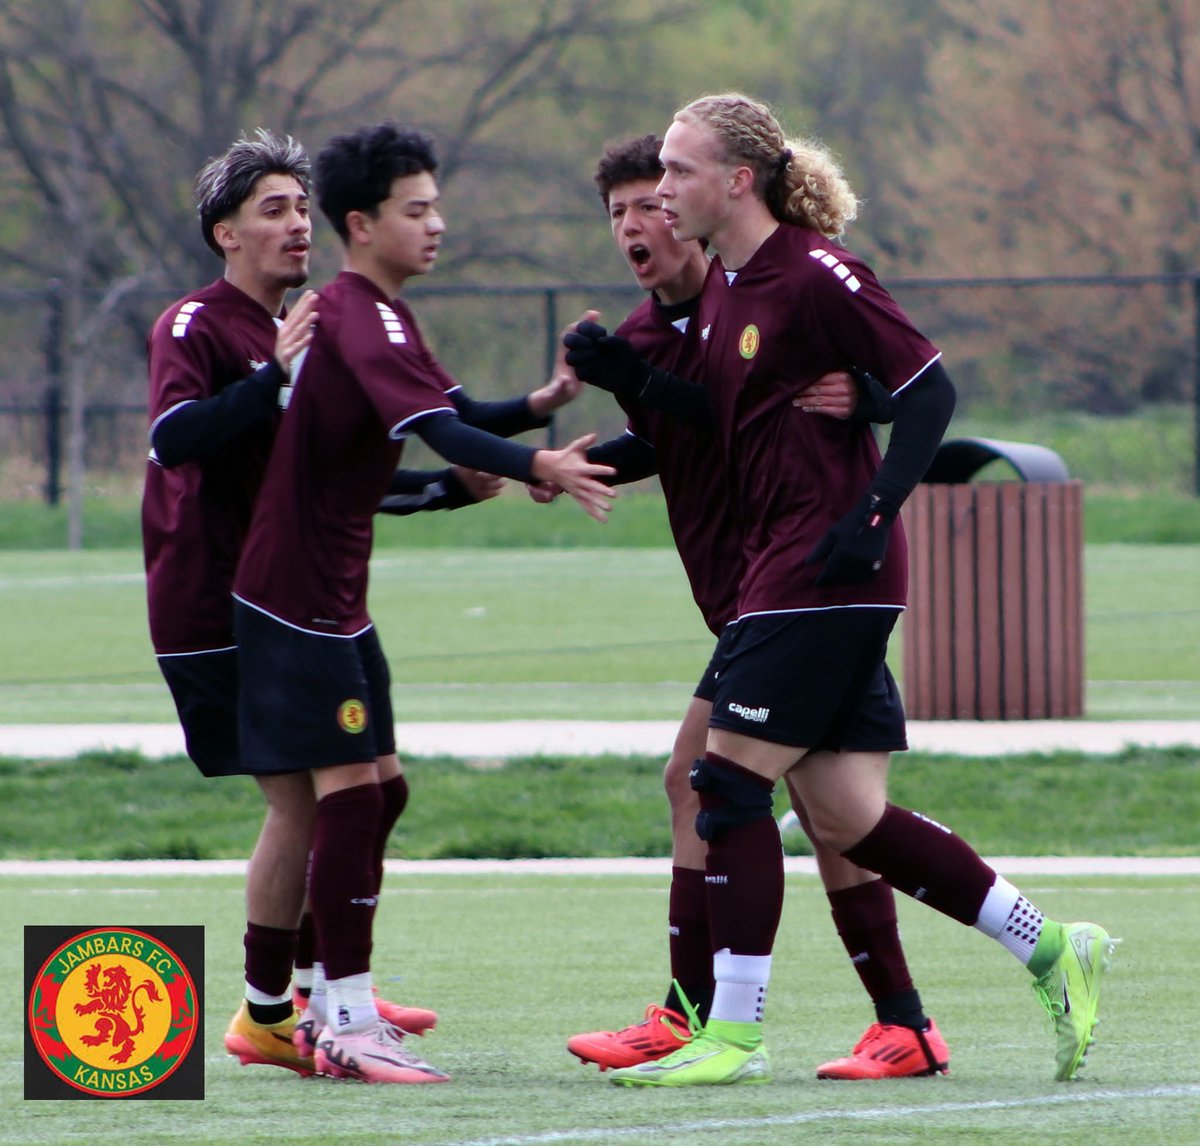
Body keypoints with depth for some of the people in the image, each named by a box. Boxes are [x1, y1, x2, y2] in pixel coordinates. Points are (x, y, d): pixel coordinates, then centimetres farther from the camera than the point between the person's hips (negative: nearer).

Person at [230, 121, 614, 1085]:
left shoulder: (364, 315, 15)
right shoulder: (363, 320, -18)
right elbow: (437, 426, -34)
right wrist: (535, 465, -45)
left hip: (333, 589, 11)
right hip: (298, 596, -11)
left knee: (379, 787, 12)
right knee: (348, 788, -11)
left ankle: (336, 1006, 20)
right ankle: (348, 1025, -10)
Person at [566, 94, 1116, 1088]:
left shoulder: (816, 276, -13)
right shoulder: (723, 286, 14)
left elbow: (930, 390, -13)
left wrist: (874, 513, -20)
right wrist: (631, 376, 6)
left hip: (827, 569, -9)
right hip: (779, 566, 9)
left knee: (732, 780, -8)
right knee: (847, 819, 6)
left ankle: (735, 1032, -2)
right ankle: (1051, 949, 15)